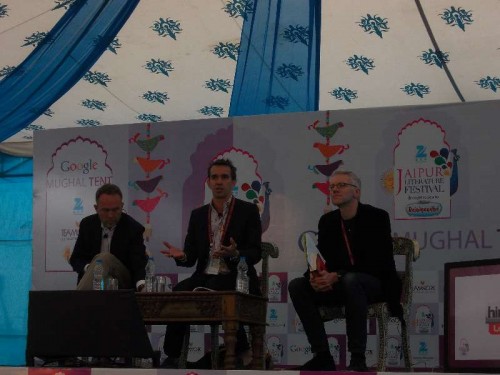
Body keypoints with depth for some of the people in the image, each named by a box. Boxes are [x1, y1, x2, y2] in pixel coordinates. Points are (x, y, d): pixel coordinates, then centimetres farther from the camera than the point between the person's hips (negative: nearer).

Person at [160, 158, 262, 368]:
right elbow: (192, 257, 11)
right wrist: (181, 256, -13)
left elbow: (255, 254, -4)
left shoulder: (248, 211, 3)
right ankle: (172, 356, -20)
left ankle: (241, 351, -14)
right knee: (179, 292, -27)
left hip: (236, 281, -3)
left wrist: (235, 254, -26)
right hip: (205, 278, 4)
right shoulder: (198, 214, 15)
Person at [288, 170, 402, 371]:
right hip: (338, 286, 6)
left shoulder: (377, 217, -9)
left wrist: (336, 276, -29)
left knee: (350, 280, -39)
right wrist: (315, 277, -21)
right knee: (297, 285, -17)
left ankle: (358, 359, -35)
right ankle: (322, 356, -18)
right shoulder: (327, 221, 8)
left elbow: (378, 263, -19)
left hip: (376, 284, -6)